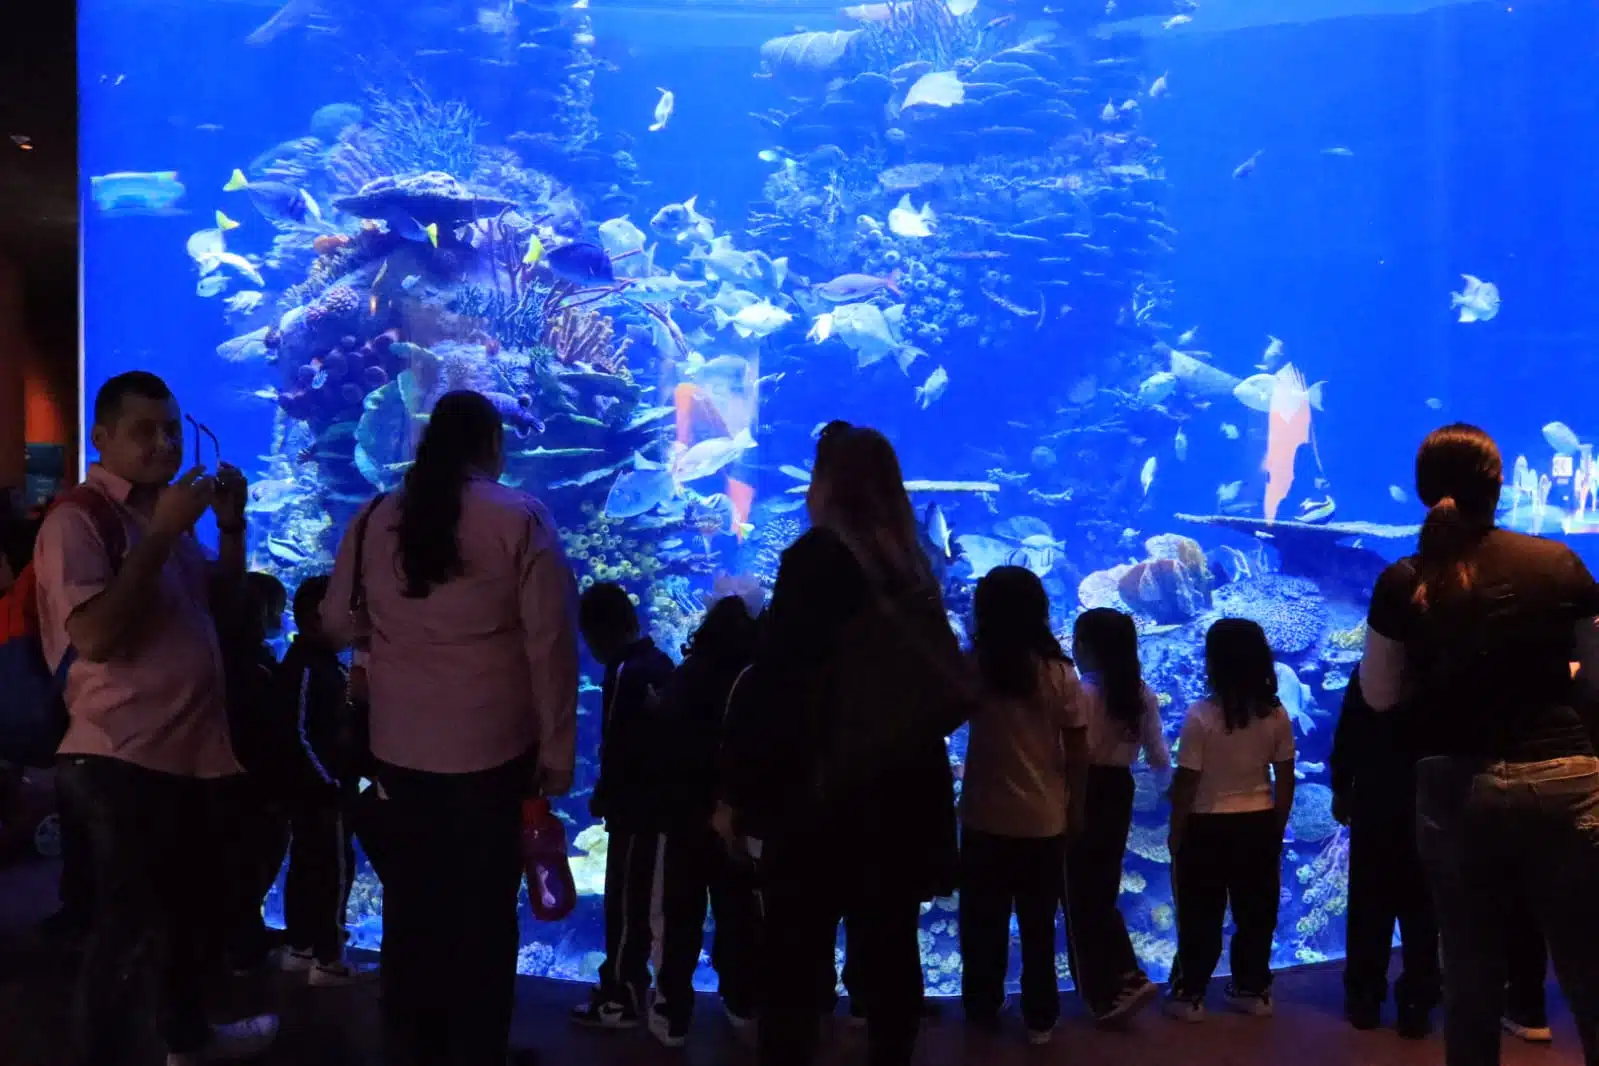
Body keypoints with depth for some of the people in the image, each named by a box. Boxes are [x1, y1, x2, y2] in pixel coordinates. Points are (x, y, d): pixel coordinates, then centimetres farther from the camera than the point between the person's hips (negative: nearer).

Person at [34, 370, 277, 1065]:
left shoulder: (163, 510, 10)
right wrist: (164, 534, -26)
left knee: (192, 907, 23)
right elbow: (96, 634, -28)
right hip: (123, 758, -9)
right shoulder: (78, 518, -16)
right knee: (126, 928, 2)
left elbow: (223, 600, 17)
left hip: (189, 747, 9)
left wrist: (231, 524, 1)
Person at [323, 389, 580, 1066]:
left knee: (410, 905, 15)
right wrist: (557, 749, -4)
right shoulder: (521, 520, -9)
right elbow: (550, 642, -11)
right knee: (484, 910, 9)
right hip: (493, 748, -3)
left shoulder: (373, 520, 2)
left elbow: (337, 623, 13)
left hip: (400, 746, 4)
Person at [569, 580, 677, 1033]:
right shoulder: (660, 663, 7)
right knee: (643, 903, 18)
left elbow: (617, 749, -21)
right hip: (662, 803, 9)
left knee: (625, 904, 5)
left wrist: (603, 797, -5)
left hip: (637, 810, -9)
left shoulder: (624, 672, -19)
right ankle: (627, 987, 31)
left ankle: (621, 997, 16)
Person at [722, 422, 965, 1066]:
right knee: (890, 951, 14)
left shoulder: (817, 558, -11)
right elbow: (941, 684, 13)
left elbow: (775, 681, -16)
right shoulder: (911, 569, 10)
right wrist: (904, 756, 18)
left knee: (794, 960, 2)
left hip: (823, 791, -7)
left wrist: (738, 791, -10)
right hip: (902, 789, 7)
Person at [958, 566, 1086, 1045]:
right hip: (1044, 820, 1)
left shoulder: (972, 666, -10)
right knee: (1039, 927, 15)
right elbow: (1078, 750, -5)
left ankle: (983, 1010, 24)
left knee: (984, 924, 14)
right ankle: (1040, 1018, 23)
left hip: (985, 818, -1)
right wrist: (1076, 806, 5)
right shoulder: (1059, 673, -9)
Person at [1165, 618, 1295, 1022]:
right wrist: (1277, 827, 14)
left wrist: (1175, 833, -2)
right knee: (1256, 913, 16)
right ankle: (1253, 990, 27)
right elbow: (1285, 780, 2)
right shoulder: (1276, 715, -5)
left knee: (1200, 918, 8)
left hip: (1208, 827, -4)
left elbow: (1186, 783, -14)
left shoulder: (1200, 715, -18)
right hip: (1259, 825, 4)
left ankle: (1189, 995, 17)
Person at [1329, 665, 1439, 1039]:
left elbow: (1345, 738, -6)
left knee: (1369, 907, 9)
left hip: (1375, 805, 0)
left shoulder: (1368, 670, -7)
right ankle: (1416, 1005, 8)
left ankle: (1364, 1000, 14)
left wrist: (1340, 789, 6)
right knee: (1420, 910, 7)